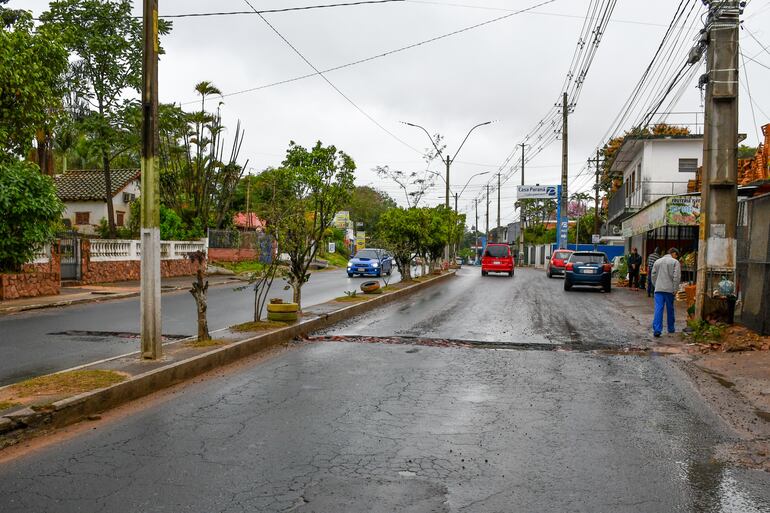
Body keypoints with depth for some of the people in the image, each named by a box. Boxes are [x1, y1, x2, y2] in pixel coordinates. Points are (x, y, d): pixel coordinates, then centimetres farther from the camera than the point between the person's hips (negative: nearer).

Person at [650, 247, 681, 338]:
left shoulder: (658, 261, 14)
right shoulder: (675, 262, -1)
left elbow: (653, 275, 15)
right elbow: (676, 276, -9)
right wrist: (675, 289, -6)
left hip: (658, 289, 3)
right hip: (669, 289, -3)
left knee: (658, 309, -4)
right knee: (670, 309, 12)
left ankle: (657, 329, -15)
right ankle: (671, 328, 25)